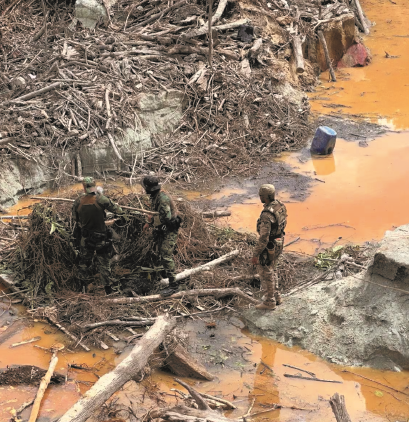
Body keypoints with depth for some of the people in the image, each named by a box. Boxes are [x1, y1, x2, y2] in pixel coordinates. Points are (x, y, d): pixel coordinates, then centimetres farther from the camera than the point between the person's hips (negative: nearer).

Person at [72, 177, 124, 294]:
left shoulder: (78, 202, -7)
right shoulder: (100, 199, -18)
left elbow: (75, 218, 6)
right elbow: (116, 209, -9)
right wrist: (120, 210, 12)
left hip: (85, 238, 3)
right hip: (100, 238, -3)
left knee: (84, 261, 19)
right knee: (103, 263, 7)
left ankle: (83, 286, 26)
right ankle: (108, 287, 10)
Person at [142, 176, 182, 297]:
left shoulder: (163, 198, -24)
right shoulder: (155, 197, 9)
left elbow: (166, 217, -30)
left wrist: (152, 220, -16)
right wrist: (149, 223, 20)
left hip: (169, 232, -10)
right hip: (161, 231, 10)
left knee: (166, 257, -14)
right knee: (163, 256, 16)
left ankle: (173, 285, -12)